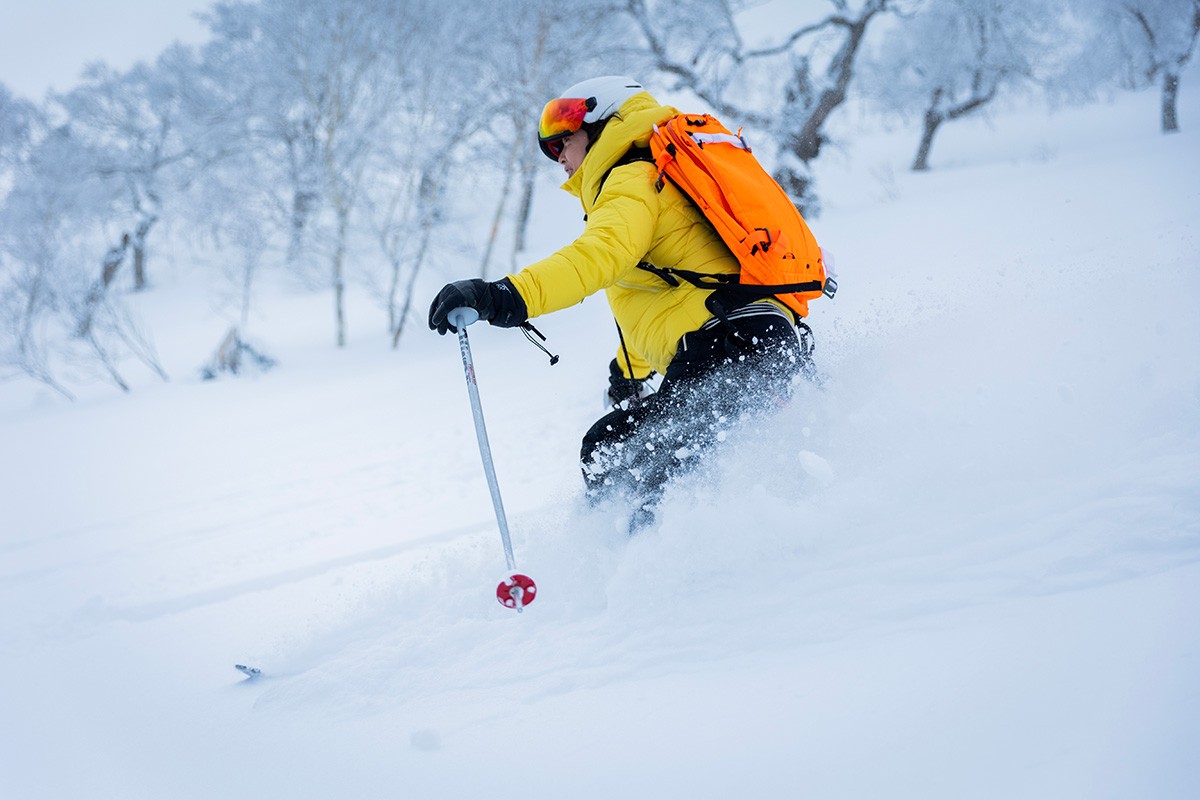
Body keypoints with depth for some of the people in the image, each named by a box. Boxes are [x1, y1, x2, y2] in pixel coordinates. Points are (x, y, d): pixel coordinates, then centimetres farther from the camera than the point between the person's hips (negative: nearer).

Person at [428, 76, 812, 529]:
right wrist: (628, 370, 58)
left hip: (730, 346, -10)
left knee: (607, 456, -18)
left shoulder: (632, 179, 1)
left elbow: (600, 255, -21)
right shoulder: (672, 179, 31)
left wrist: (506, 297, -31)